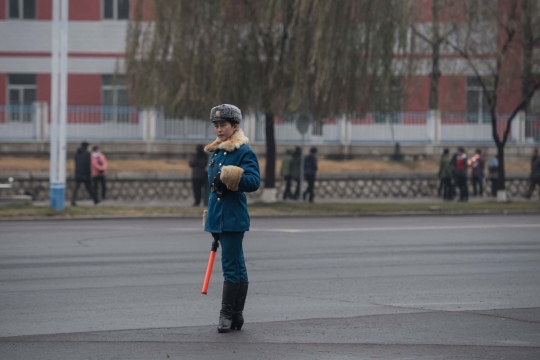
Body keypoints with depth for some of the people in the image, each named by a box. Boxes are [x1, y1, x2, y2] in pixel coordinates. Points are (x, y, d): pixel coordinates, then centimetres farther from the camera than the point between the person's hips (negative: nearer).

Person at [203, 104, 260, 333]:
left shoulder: (244, 152, -9)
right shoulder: (215, 152, 16)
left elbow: (254, 181, -19)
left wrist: (233, 179, -31)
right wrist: (210, 212, 24)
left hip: (234, 217, -8)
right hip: (218, 216, 8)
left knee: (231, 266, -8)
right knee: (237, 265, 12)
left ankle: (227, 314, -6)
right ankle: (237, 315, 14)